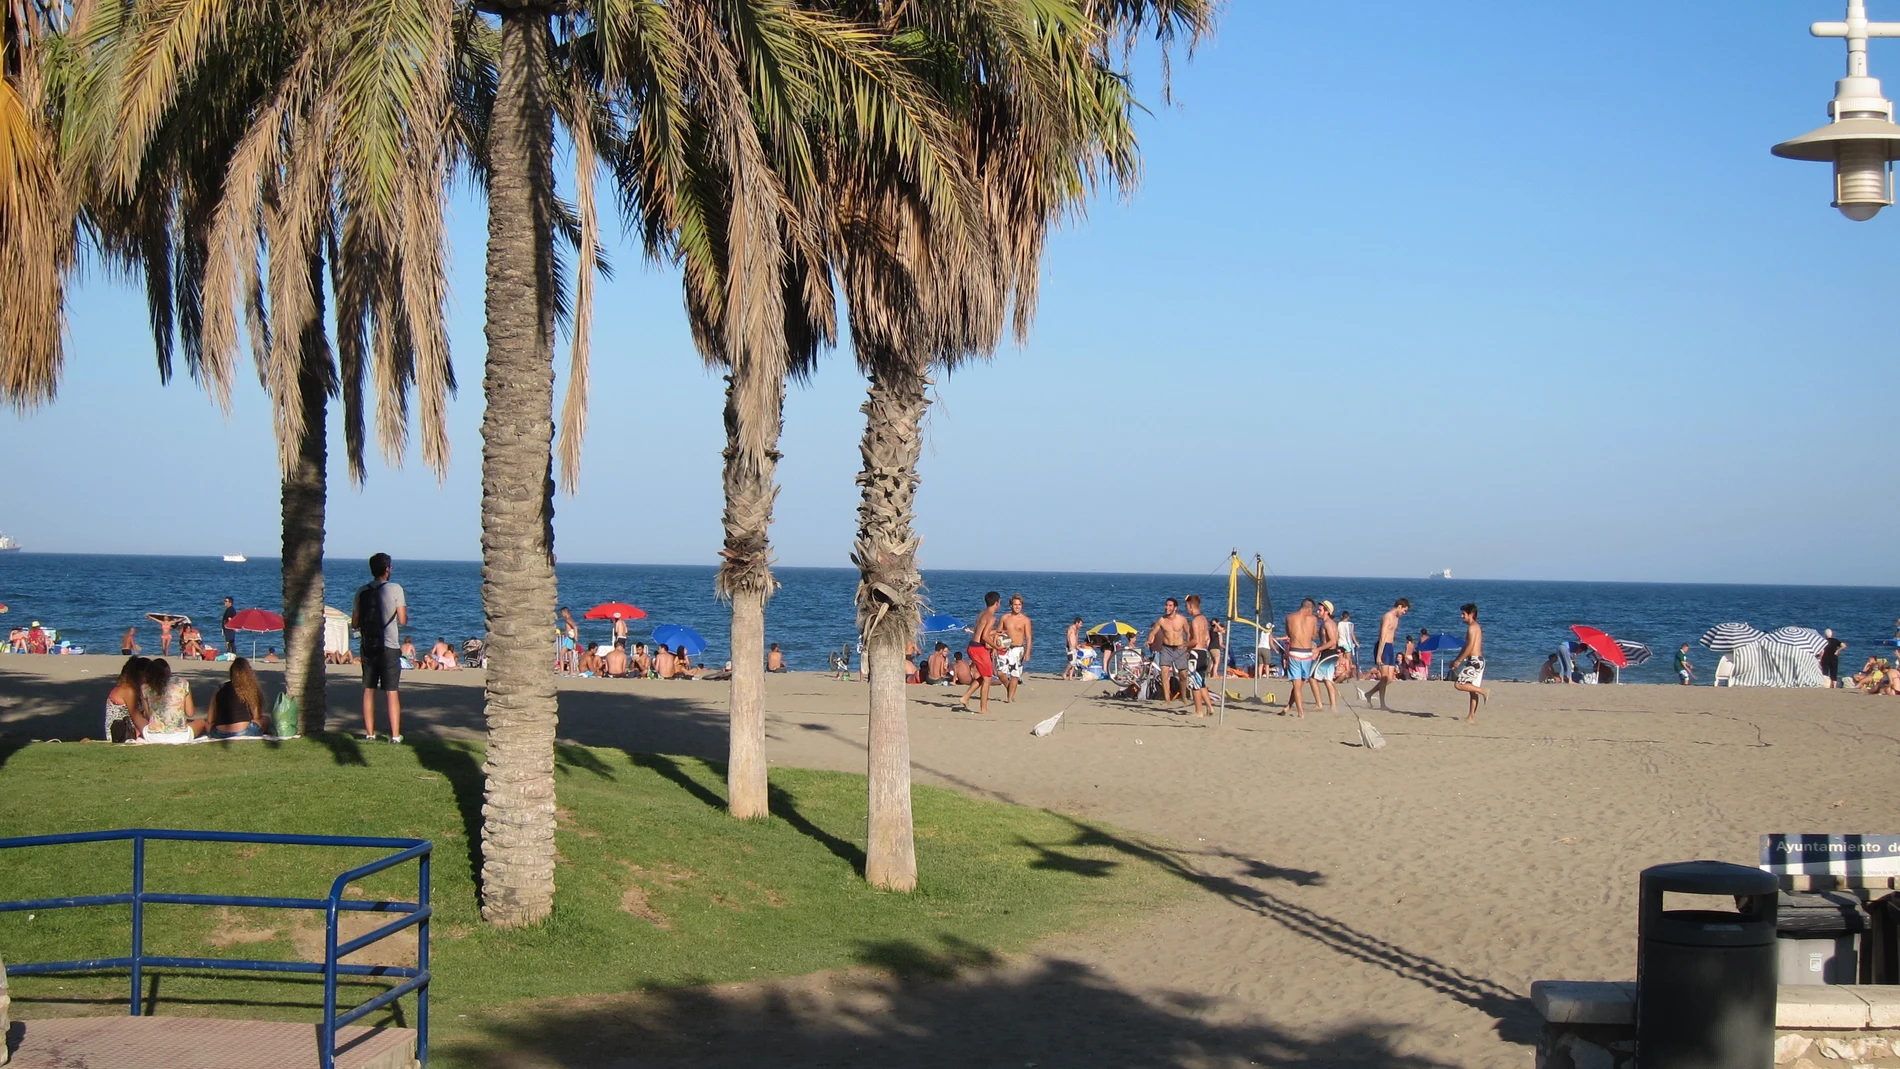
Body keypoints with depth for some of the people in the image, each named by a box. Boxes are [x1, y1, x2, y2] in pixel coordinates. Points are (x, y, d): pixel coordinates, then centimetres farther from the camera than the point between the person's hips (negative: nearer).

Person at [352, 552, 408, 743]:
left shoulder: (362, 591, 4)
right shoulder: (395, 589, -6)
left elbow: (355, 623, 7)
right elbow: (403, 620, -7)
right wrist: (404, 612, 15)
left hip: (368, 647, 3)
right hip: (389, 647, -3)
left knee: (369, 690, 11)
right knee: (391, 692, -1)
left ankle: (369, 733, 11)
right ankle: (395, 735, -3)